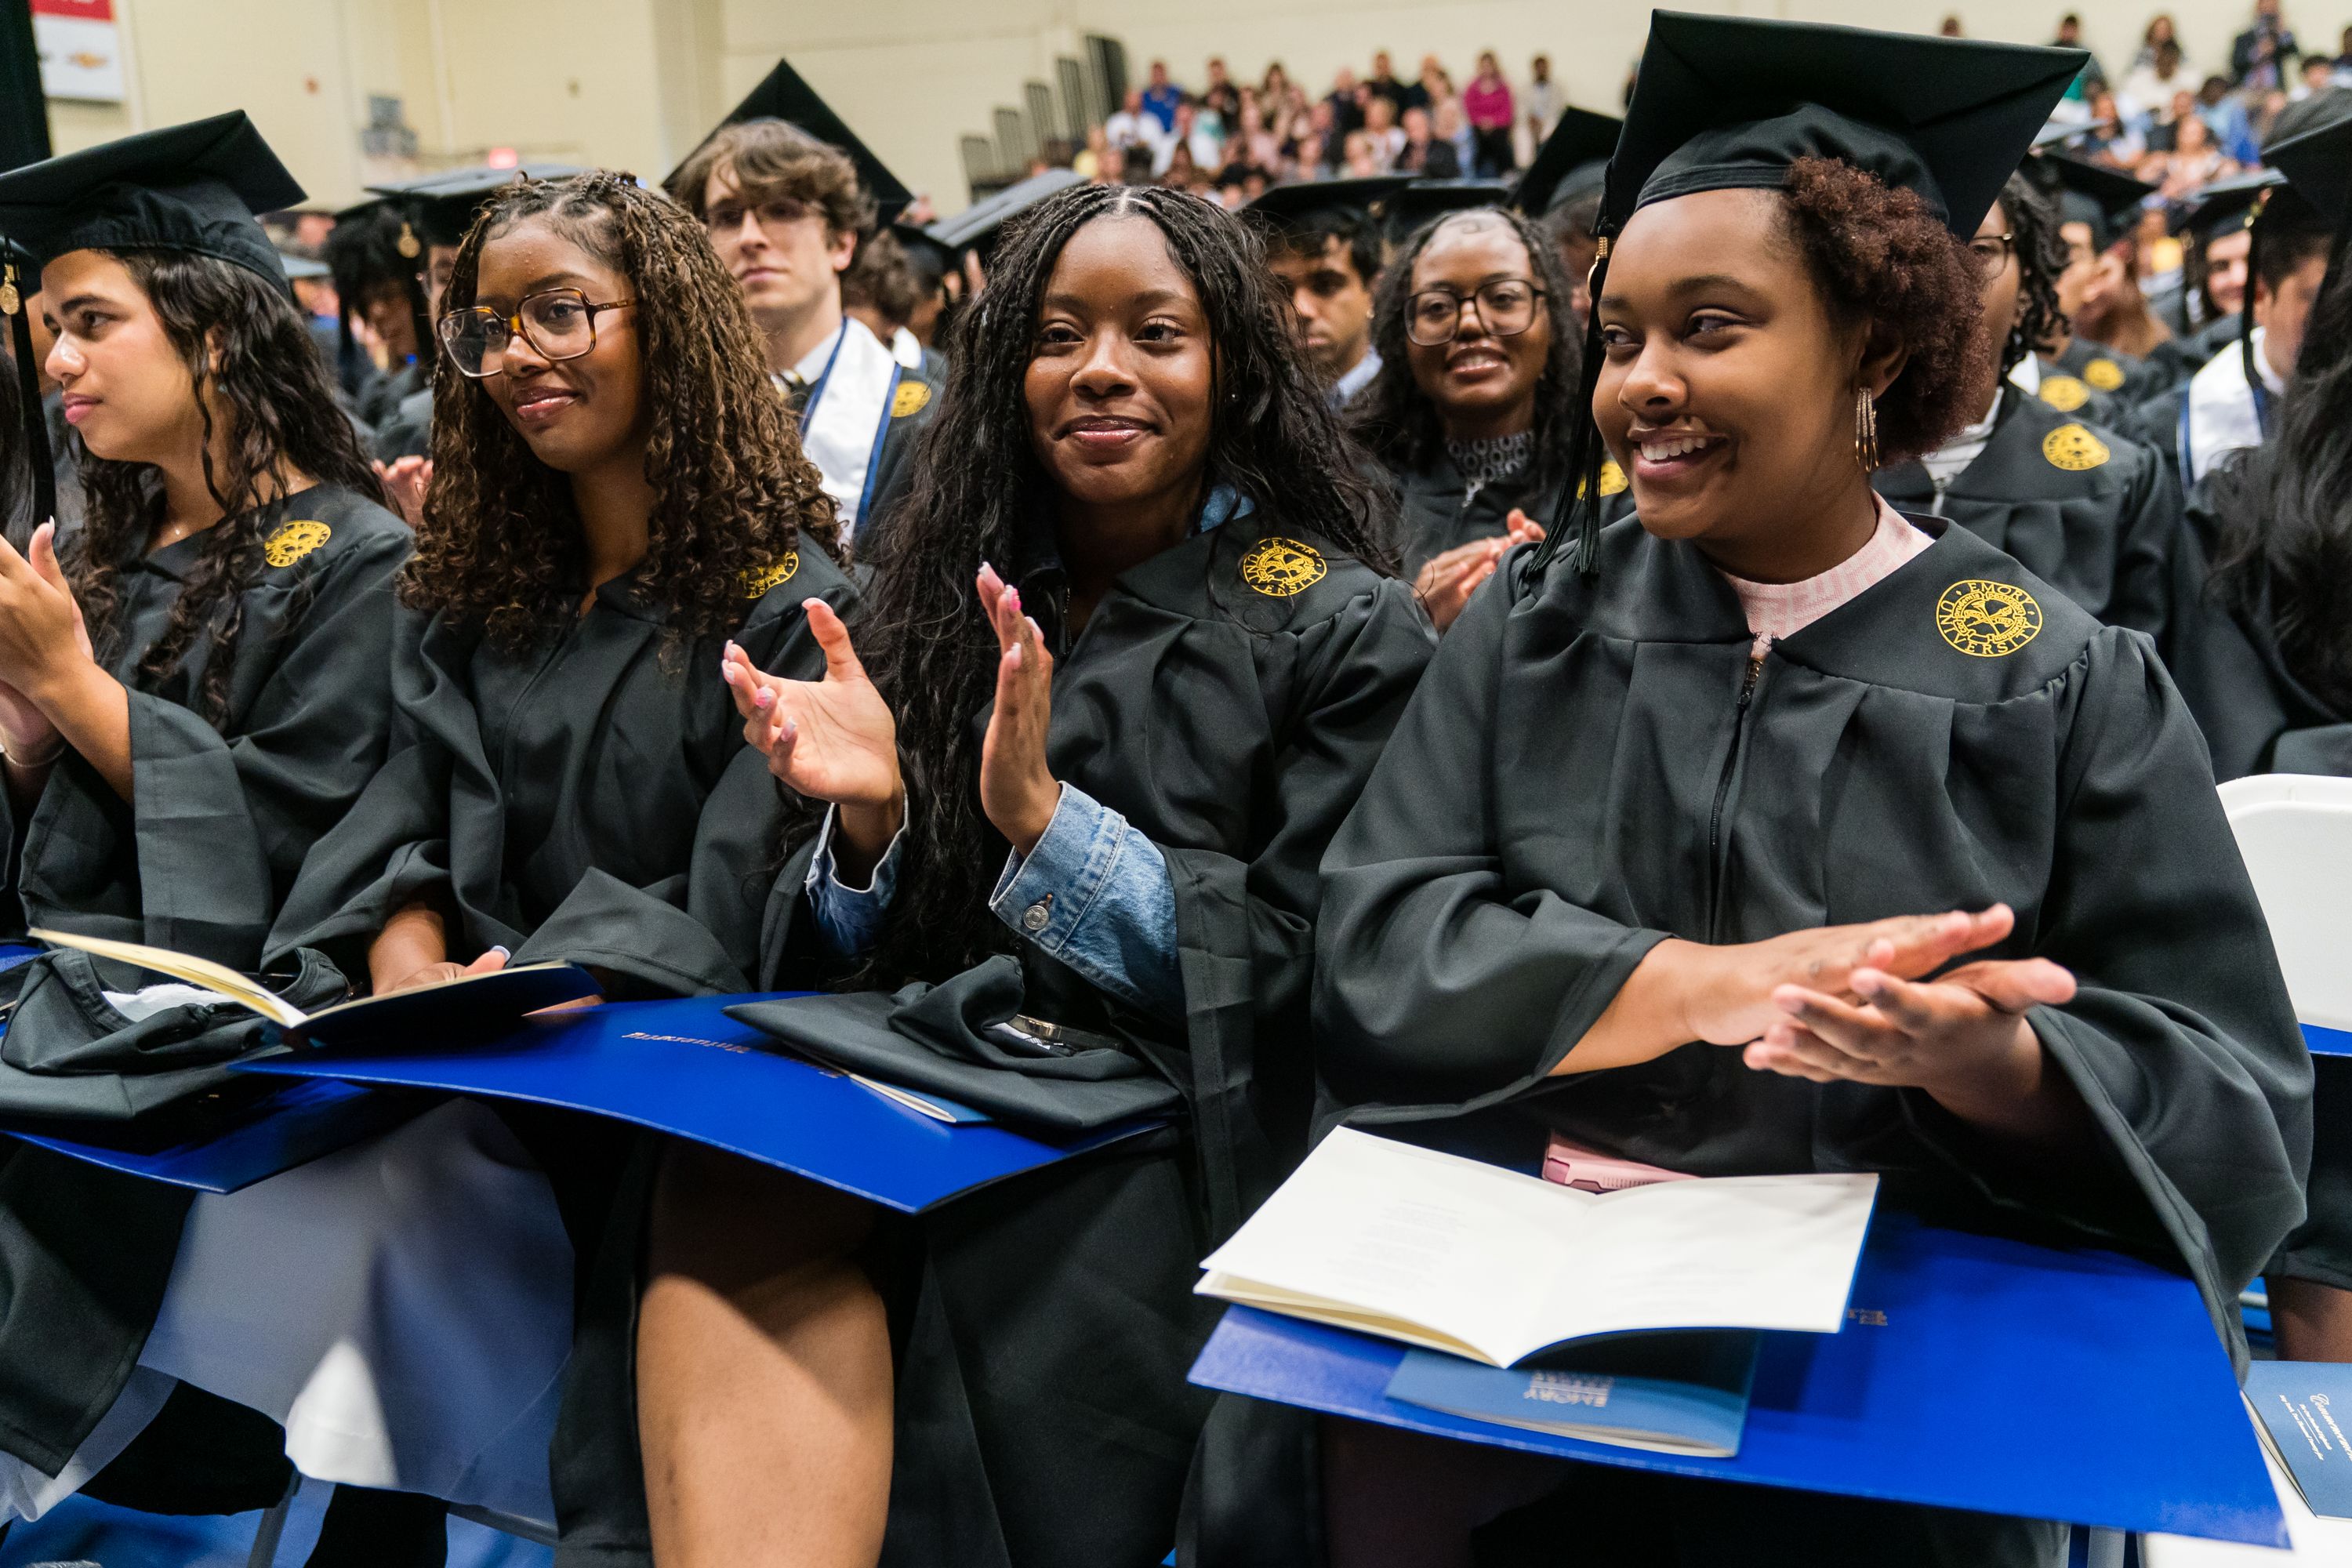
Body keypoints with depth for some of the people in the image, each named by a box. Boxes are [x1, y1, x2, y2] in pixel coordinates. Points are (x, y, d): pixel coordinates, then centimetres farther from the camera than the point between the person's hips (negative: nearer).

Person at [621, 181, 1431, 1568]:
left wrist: (1045, 820, -17)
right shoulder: (956, 596, 14)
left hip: (1183, 1131, -4)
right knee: (722, 1185, -32)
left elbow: (1309, 972, -5)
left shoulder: (1344, 631, 2)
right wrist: (870, 820, -9)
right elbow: (854, 962, 14)